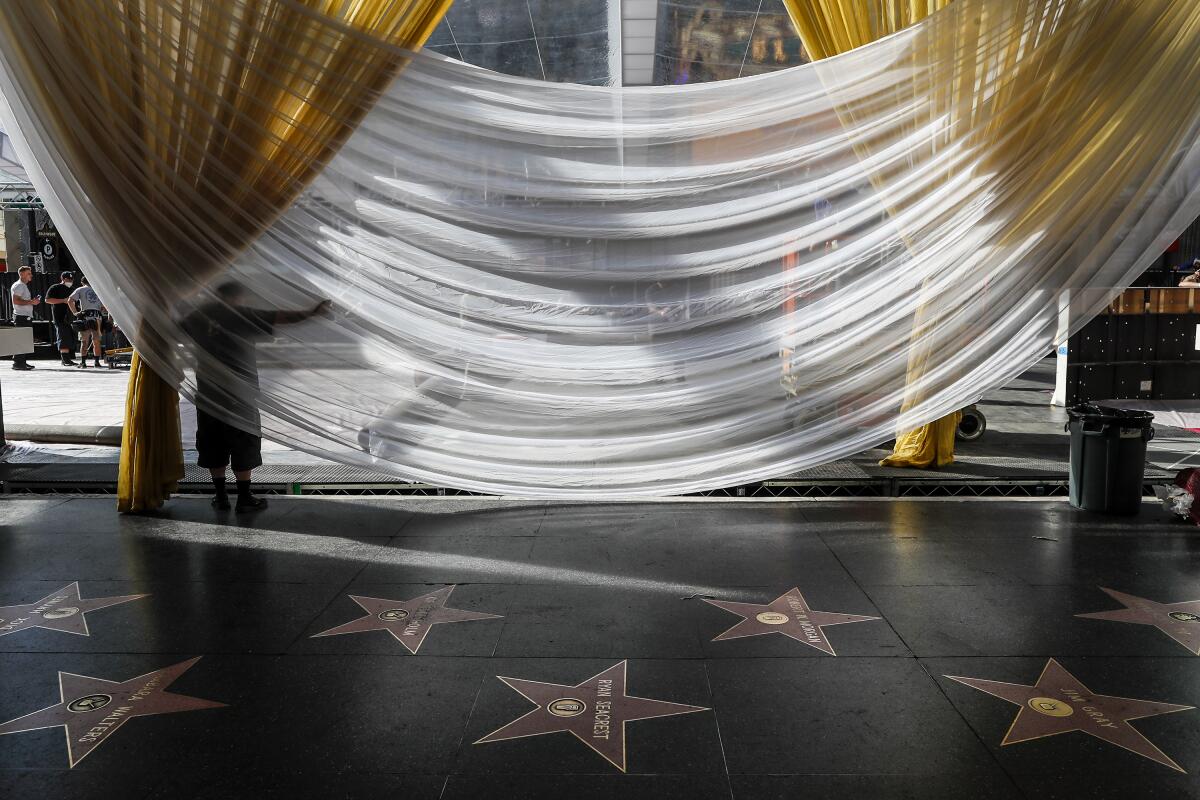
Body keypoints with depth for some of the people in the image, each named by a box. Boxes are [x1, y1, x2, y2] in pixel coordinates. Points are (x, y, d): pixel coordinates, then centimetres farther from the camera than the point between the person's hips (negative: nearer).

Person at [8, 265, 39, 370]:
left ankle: (23, 361, 15)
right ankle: (17, 363, -10)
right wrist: (30, 302, -19)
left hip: (27, 316, 10)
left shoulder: (24, 286, 23)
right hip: (21, 317, -10)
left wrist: (33, 301, 17)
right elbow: (16, 301, -20)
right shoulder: (18, 286, -9)